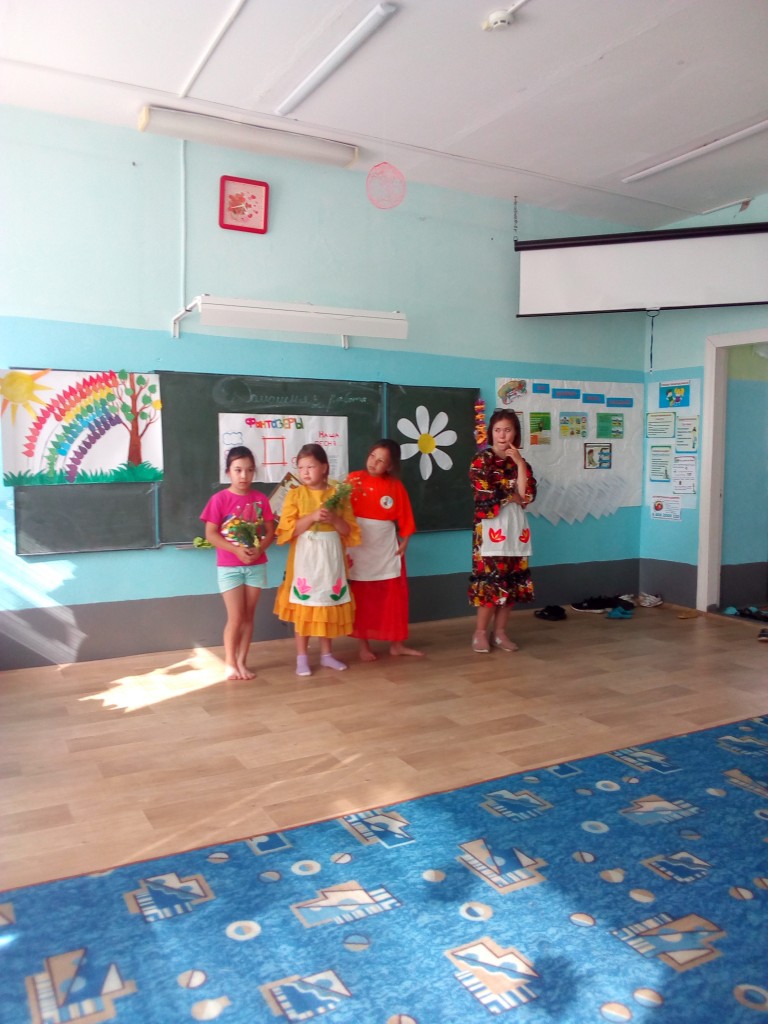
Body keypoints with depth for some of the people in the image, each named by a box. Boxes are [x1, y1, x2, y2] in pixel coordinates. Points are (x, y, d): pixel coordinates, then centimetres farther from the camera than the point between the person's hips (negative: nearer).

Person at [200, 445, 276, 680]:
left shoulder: (261, 499, 1)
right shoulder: (220, 499, -8)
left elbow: (270, 531, 4)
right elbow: (210, 534, -11)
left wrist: (259, 548, -16)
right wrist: (236, 549, -21)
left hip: (256, 565, 3)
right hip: (229, 566, -3)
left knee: (248, 616, 9)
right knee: (236, 617, -2)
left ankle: (242, 662, 21)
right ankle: (230, 663, 15)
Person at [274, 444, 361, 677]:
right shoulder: (295, 494, -2)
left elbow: (349, 531, 4)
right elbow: (287, 530, -9)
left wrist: (334, 519, -15)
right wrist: (312, 517, -20)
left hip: (331, 558, 2)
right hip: (305, 557, -2)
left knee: (330, 603, 8)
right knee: (303, 606, 1)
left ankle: (326, 654, 22)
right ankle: (302, 657, 12)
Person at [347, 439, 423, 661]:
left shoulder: (396, 486, -2)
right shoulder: (354, 479, -7)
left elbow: (405, 519, 2)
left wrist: (403, 544, -2)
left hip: (387, 550, 2)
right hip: (359, 550, -2)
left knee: (394, 598, 10)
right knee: (361, 599, 8)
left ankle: (396, 644, 23)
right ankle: (363, 646, 20)